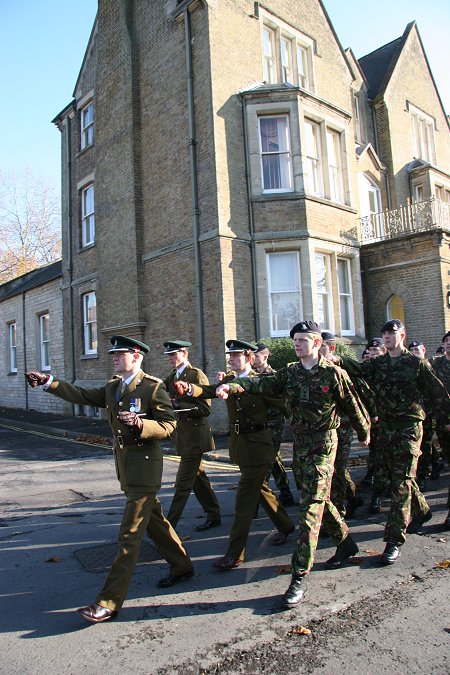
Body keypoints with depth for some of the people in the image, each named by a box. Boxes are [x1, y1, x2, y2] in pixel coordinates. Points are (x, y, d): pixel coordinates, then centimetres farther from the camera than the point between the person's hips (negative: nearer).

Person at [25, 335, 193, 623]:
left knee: (130, 534, -3)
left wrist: (140, 423, -31)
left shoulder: (154, 387, -13)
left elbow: (169, 425, -15)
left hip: (145, 466, -8)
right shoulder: (113, 387, 10)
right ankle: (182, 567, 38)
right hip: (126, 466, 8)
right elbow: (82, 395, 5)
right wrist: (48, 382, -2)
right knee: (154, 521, 20)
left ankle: (109, 603, 4)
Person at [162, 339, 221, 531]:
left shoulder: (197, 375, -12)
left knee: (183, 482, -3)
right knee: (198, 478, 17)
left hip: (194, 436, -8)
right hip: (183, 436, 8)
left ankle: (170, 524, 2)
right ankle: (214, 516, 29)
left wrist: (178, 405, -24)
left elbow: (205, 409, -17)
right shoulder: (172, 377, 13)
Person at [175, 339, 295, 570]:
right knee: (259, 489, 21)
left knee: (245, 498, -4)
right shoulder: (229, 379, 6)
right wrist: (189, 388, -29)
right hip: (239, 443, 7)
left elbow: (281, 403, -12)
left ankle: (235, 554, 5)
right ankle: (285, 525, 42)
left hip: (257, 444, -7)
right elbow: (211, 390, -13)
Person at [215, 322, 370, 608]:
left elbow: (353, 406, 3)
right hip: (299, 442, 6)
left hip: (323, 442, -6)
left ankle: (300, 576, -4)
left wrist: (364, 433, 15)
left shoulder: (333, 373, -9)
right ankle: (346, 544, 41)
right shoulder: (289, 373, 4)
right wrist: (232, 387, -27)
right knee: (319, 499, 18)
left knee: (311, 506, -9)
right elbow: (262, 384, -10)